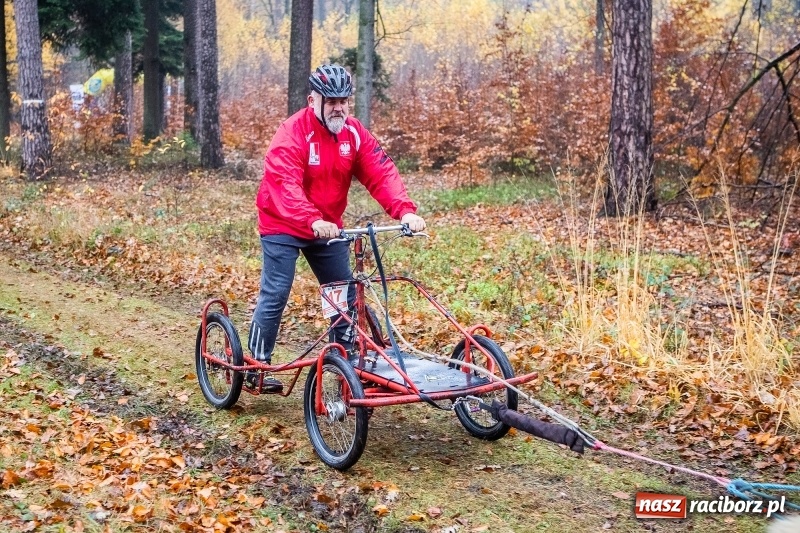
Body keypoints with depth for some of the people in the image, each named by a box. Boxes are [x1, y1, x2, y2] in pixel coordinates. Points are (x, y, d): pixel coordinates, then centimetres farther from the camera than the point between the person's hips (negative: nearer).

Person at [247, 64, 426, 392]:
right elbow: (285, 185, -35)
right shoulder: (293, 133, -22)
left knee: (345, 293, 6)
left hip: (329, 227, 6)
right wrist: (313, 221, -51)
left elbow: (381, 173, -14)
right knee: (275, 294, -8)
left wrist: (405, 211, -31)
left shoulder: (354, 133, -5)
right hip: (283, 226, -5)